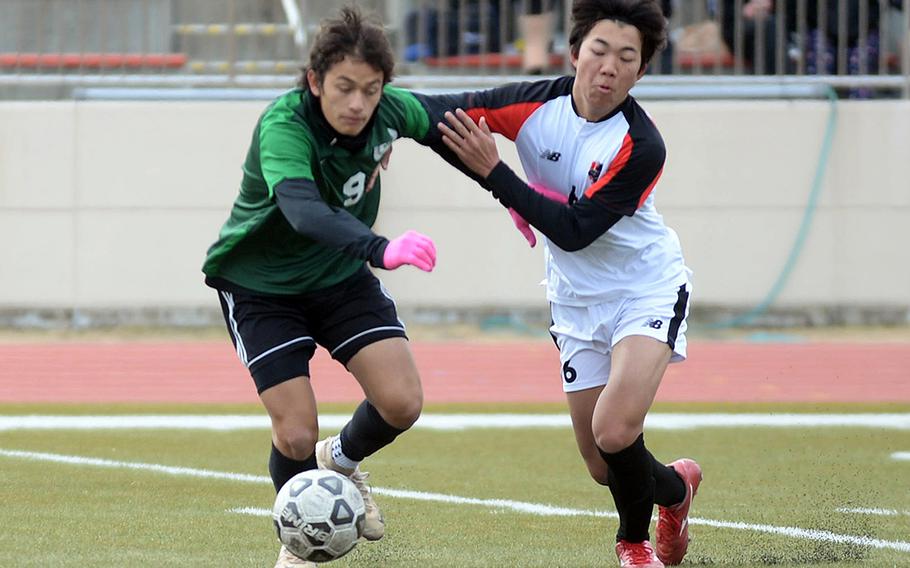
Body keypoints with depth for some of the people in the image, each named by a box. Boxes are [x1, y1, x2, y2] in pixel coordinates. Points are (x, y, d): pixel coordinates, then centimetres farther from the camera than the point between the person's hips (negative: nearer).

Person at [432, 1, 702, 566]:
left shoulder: (641, 146, -25)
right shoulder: (534, 105, -14)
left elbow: (576, 230, -30)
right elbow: (437, 115, -3)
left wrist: (494, 171, -33)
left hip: (648, 289, -4)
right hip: (577, 300, 4)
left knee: (614, 432, -25)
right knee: (606, 469, 4)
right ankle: (675, 485, 40)